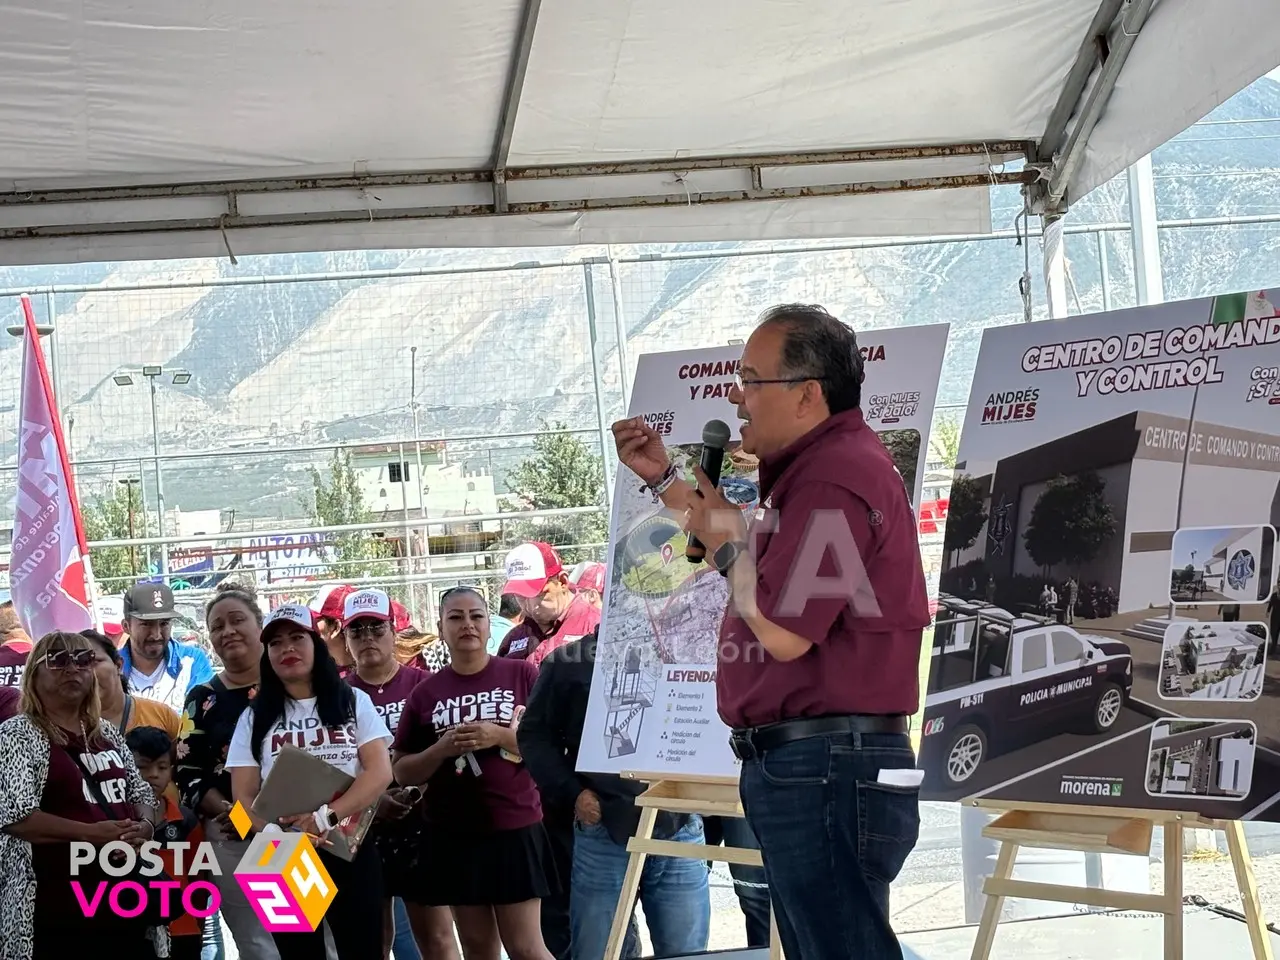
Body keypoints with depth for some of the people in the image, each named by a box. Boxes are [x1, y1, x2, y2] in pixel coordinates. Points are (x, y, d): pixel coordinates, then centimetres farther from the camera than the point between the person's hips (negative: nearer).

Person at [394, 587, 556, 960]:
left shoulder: (522, 675, -1)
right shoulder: (425, 692, 5)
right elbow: (403, 772, 6)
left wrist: (500, 736, -17)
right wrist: (442, 750, -12)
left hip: (515, 829, -3)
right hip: (454, 835, 3)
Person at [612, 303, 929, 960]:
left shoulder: (835, 476, -19)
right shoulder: (821, 463, 17)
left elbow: (780, 632, -22)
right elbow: (749, 555, 32)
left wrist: (727, 545, -5)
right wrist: (664, 481, 26)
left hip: (825, 770, -12)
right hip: (808, 765, 12)